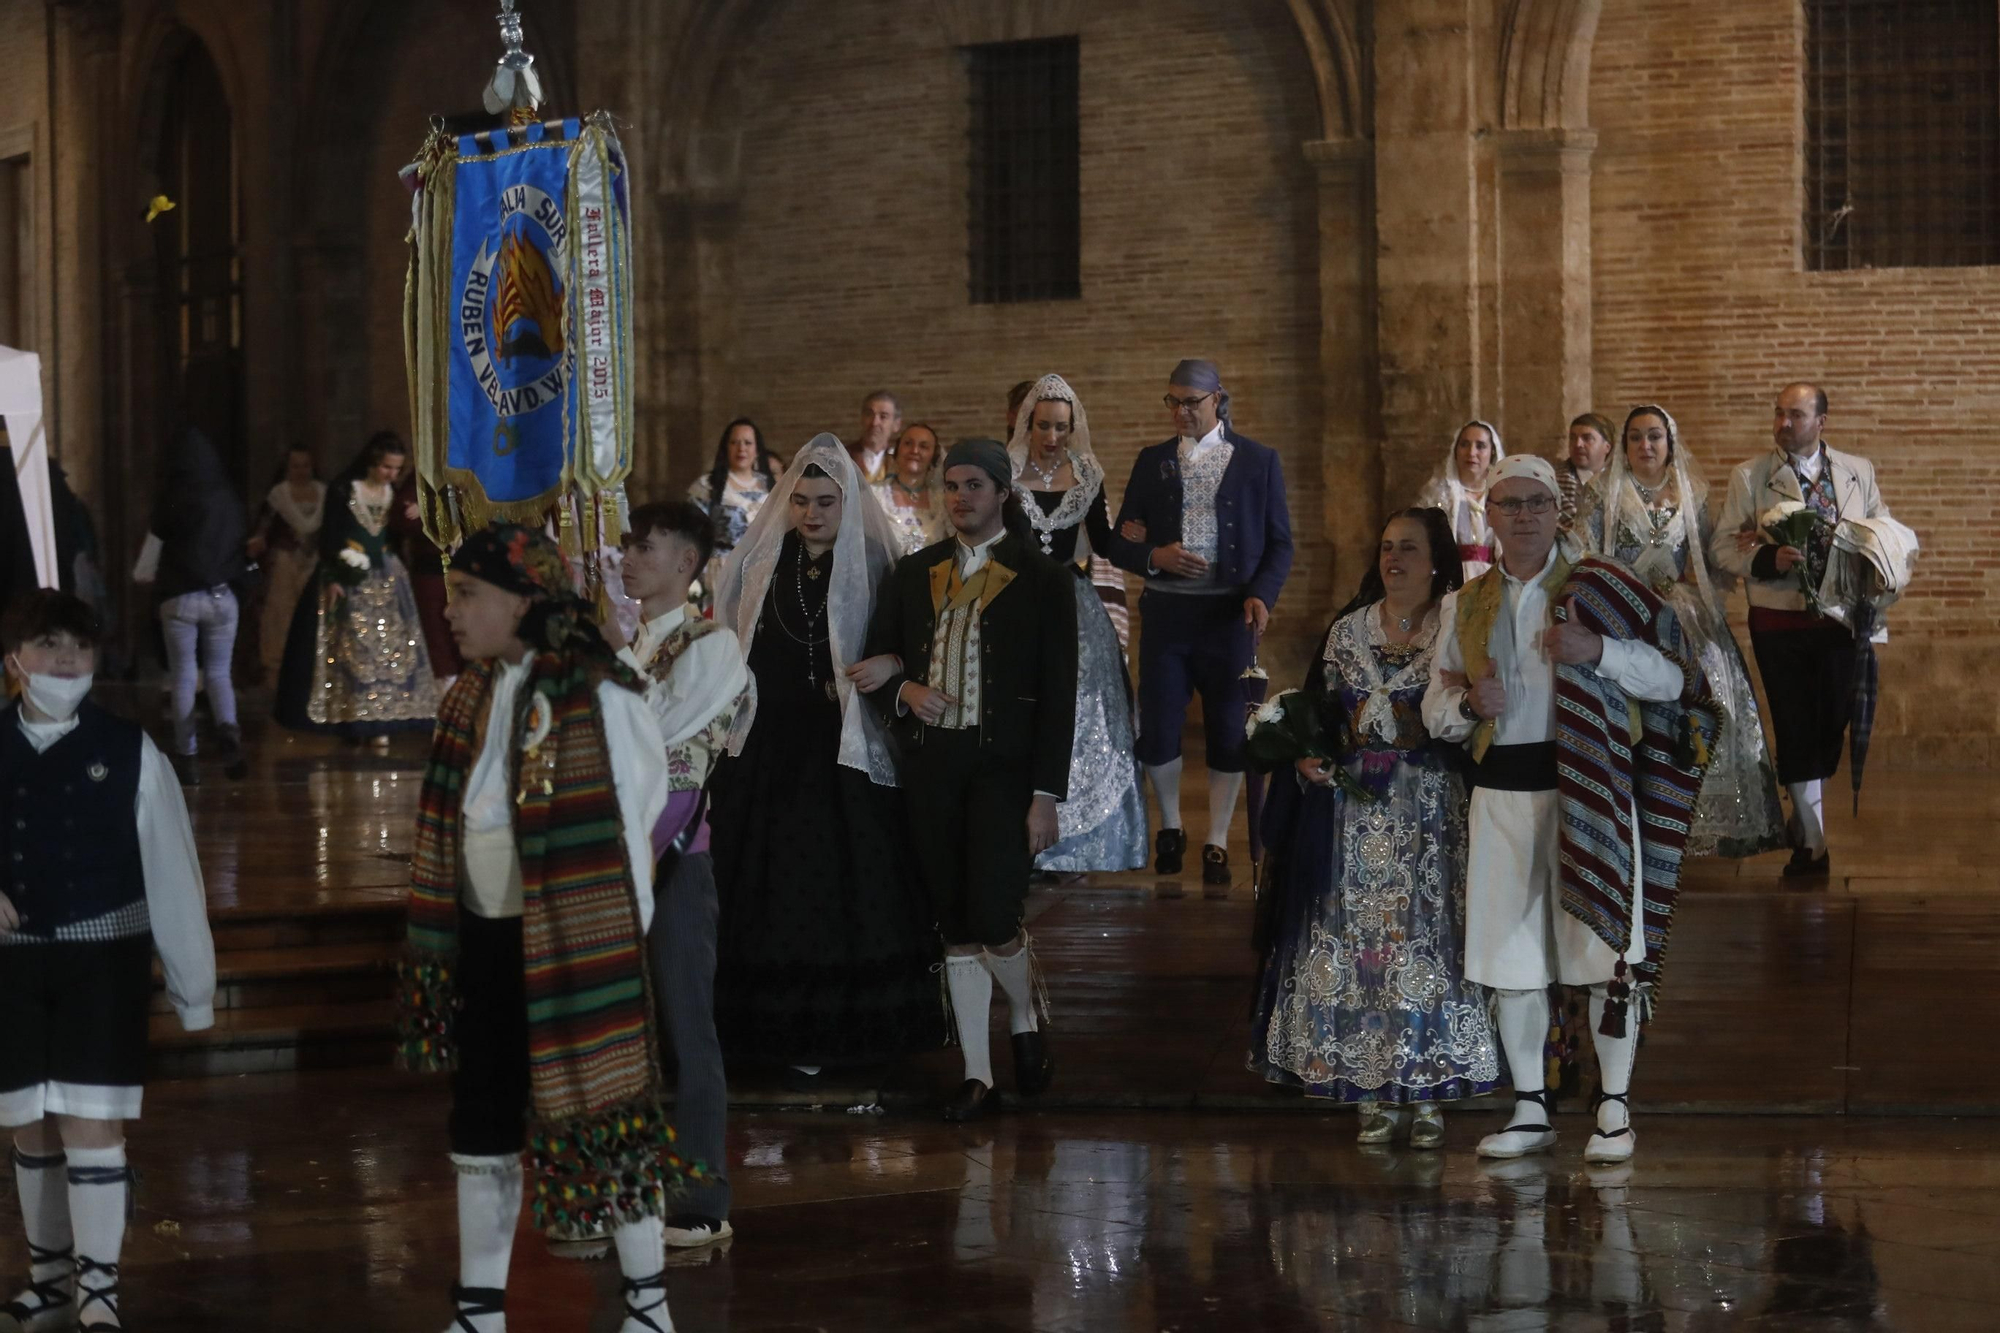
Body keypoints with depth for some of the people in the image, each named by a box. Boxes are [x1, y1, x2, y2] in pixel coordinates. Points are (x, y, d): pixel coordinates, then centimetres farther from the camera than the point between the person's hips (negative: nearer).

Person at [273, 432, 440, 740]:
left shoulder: (395, 494, 5)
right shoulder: (342, 490, -9)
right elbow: (328, 538, -9)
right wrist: (331, 579, -14)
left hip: (385, 580, 5)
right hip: (348, 581, -4)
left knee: (389, 647, 0)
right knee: (349, 648, -3)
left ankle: (379, 719, 3)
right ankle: (350, 717, 2)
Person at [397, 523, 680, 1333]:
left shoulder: (597, 698, -16)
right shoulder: (474, 696, 8)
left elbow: (629, 821, -12)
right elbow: (456, 823, 14)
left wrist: (614, 940, -10)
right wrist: (443, 944, 10)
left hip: (568, 943, -7)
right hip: (487, 941, 7)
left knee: (600, 1113, 2)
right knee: (481, 1126, 12)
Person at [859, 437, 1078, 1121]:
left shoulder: (1042, 579, 0)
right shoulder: (911, 575, 12)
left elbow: (1058, 694, -3)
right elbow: (875, 665, 17)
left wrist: (1046, 796, -9)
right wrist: (904, 690, -7)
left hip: (1004, 764, -4)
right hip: (932, 763, 4)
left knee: (993, 917, -14)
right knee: (955, 927, 5)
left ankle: (1025, 1020, 17)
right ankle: (976, 1076, 12)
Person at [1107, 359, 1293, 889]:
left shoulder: (1258, 461, 4)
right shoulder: (1153, 461, 10)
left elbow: (1279, 542, 4)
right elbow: (1121, 545, 10)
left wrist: (1262, 594, -13)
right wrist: (1153, 557, -12)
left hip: (1229, 612, -1)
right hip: (1166, 611, 2)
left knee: (1228, 730, 2)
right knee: (1157, 727, 0)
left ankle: (1217, 842, 13)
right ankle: (1170, 829, 22)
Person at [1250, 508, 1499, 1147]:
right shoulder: (1348, 630, 12)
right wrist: (1306, 755, -3)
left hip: (1433, 809, -3)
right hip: (1355, 806, 3)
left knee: (1428, 937, -6)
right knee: (1356, 940, 0)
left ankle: (1429, 1092, 2)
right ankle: (1373, 1093, 6)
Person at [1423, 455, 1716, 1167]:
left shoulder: (1602, 589, 3)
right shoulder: (1466, 605, 13)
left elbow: (1672, 680, -2)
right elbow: (1434, 711, 15)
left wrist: (1600, 651, -17)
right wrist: (1470, 702, -8)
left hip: (1590, 789, -3)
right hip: (1501, 790, 3)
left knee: (1607, 948, -4)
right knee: (1511, 951, 5)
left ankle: (1614, 1109, 5)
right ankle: (1530, 1112, 15)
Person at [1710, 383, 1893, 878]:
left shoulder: (1859, 472, 7)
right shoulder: (1749, 477, 0)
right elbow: (1722, 547, -3)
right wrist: (1769, 559, -20)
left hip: (1843, 619, 2)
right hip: (1780, 623, -2)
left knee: (1832, 724, 8)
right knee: (1795, 728, 0)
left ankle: (1805, 814, 30)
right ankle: (1813, 842, 6)